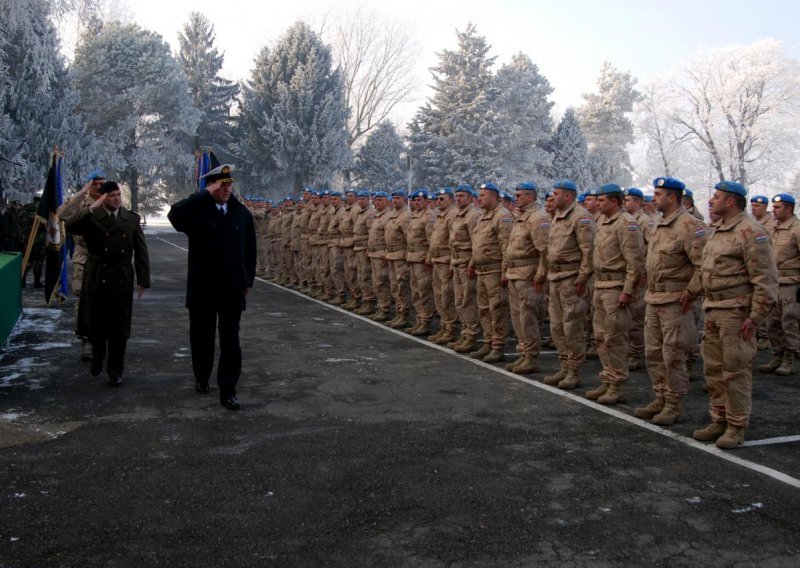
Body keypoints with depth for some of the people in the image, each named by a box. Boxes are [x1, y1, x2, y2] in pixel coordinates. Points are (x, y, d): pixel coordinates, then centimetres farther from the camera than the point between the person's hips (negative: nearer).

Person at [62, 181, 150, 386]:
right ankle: (97, 358, 39)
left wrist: (143, 279, -2)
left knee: (118, 327, 5)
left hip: (122, 280, 1)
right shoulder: (91, 217, -2)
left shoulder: (132, 219, 3)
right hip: (96, 279, -1)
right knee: (95, 324, 11)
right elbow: (70, 226, -21)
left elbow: (141, 251, 2)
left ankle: (115, 371, 17)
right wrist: (91, 208, -26)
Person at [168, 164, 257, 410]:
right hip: (202, 288, -1)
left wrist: (248, 280, 12)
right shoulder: (198, 211, -5)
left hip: (232, 288, 1)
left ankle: (228, 391, 3)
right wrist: (207, 194, -24)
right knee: (201, 336, 15)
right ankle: (201, 378, 36)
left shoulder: (242, 213, 4)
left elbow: (250, 250, 11)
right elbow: (174, 214, -28)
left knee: (230, 340, -1)